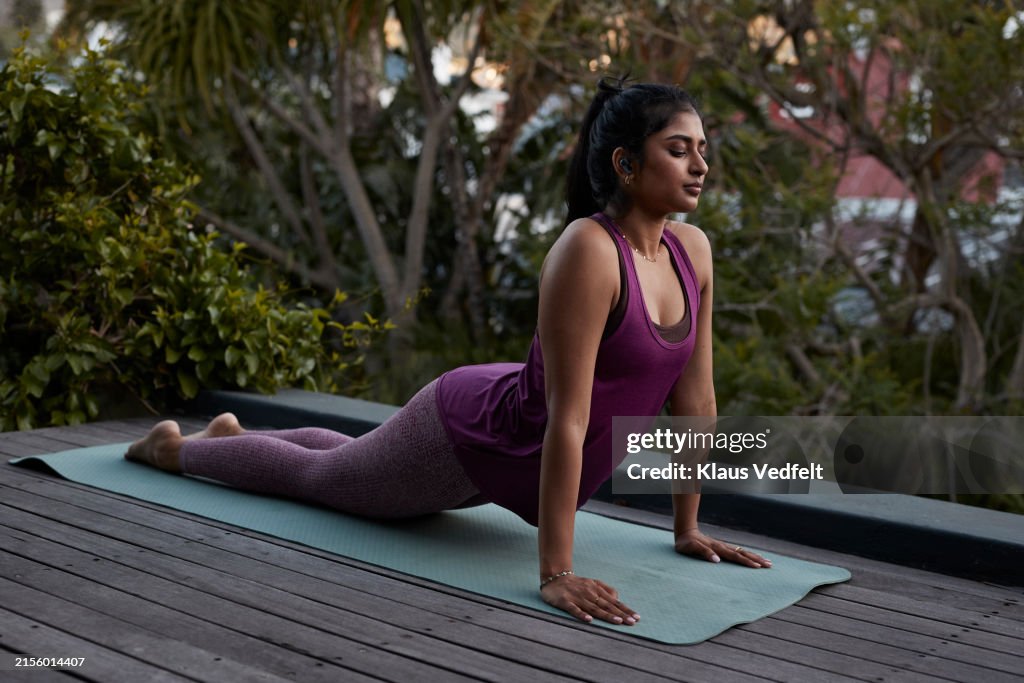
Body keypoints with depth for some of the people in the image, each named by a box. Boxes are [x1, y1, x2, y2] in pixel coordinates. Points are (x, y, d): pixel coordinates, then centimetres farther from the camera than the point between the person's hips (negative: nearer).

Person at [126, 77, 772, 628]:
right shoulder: (586, 251, -35)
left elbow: (695, 397, -4)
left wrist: (688, 527, -1)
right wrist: (556, 573, -35)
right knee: (315, 475, 20)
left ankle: (233, 433, 59)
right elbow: (568, 415, -37)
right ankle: (170, 446, 47)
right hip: (472, 432, -7)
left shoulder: (693, 251, -11)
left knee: (342, 463, 33)